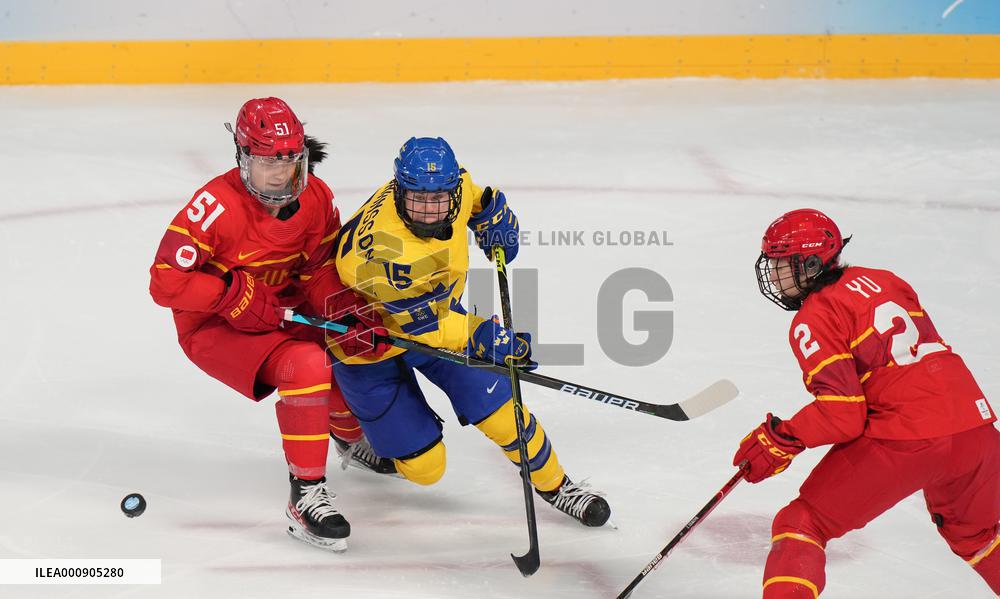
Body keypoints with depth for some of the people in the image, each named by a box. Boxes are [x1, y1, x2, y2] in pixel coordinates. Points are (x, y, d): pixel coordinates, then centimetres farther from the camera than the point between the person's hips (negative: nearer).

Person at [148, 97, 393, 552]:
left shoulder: (316, 198, -7)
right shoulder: (218, 204, -27)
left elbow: (322, 272, -2)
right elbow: (166, 280, -26)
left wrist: (349, 313, -21)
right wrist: (236, 295, -30)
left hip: (278, 315, 7)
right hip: (211, 328, -7)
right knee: (306, 364, -31)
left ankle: (350, 433, 41)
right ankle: (306, 497, -25)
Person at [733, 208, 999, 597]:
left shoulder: (814, 320, -4)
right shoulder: (879, 280, 17)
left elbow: (842, 412, -13)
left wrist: (780, 441, -6)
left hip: (902, 441, -7)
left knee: (802, 524, 2)